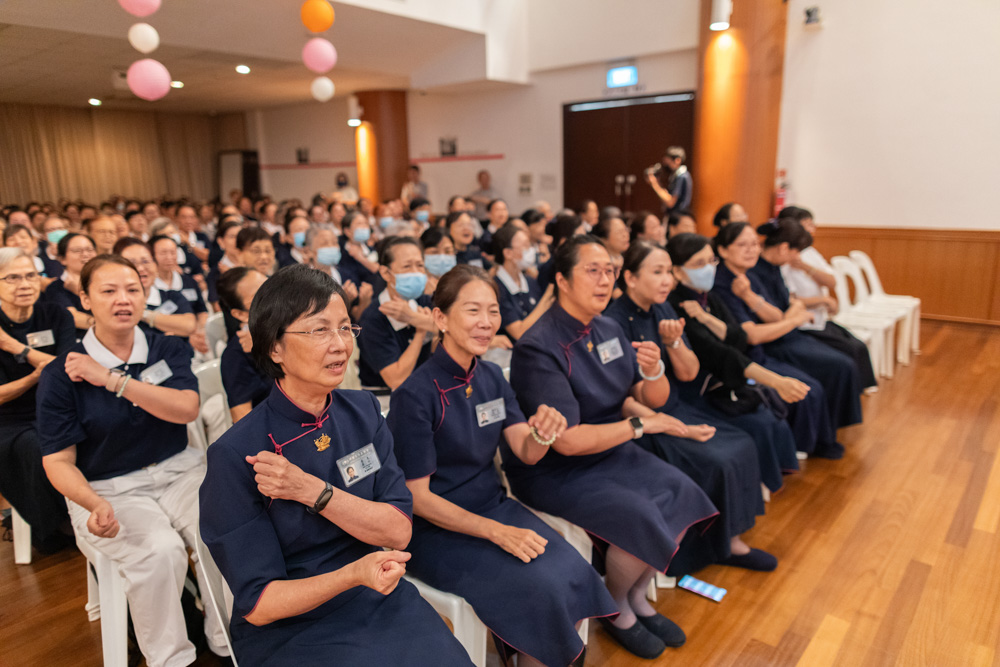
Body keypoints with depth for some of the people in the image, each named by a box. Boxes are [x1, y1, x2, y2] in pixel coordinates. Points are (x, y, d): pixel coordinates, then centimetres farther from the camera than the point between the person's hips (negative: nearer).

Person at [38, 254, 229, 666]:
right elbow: (58, 461, -5)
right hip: (110, 489, -2)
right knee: (159, 551, -29)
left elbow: (186, 408, -12)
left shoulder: (169, 350, 4)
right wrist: (94, 505, -24)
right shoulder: (61, 375, -2)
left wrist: (112, 379, -17)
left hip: (179, 470, 2)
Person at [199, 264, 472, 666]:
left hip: (380, 600, 4)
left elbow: (398, 531, -6)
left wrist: (311, 490, -20)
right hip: (289, 629, -3)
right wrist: (353, 575, -29)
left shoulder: (363, 412, 0)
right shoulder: (236, 455, -14)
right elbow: (258, 605, -11)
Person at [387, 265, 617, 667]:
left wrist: (542, 434, -24)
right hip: (437, 529, -6)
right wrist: (496, 532, -21)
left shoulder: (492, 376, 2)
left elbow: (526, 453, 0)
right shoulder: (415, 395, -18)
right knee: (539, 588, -23)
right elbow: (417, 497, -15)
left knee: (575, 573, -15)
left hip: (494, 506, 6)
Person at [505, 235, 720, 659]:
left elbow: (653, 399, 6)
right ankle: (617, 610, 11)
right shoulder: (539, 349, -23)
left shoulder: (610, 330, 2)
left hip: (609, 451, 8)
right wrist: (637, 424, -15)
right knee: (641, 516, -21)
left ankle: (637, 596, 18)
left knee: (681, 496, -6)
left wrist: (653, 370, -17)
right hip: (551, 471, -8)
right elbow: (567, 441, -26)